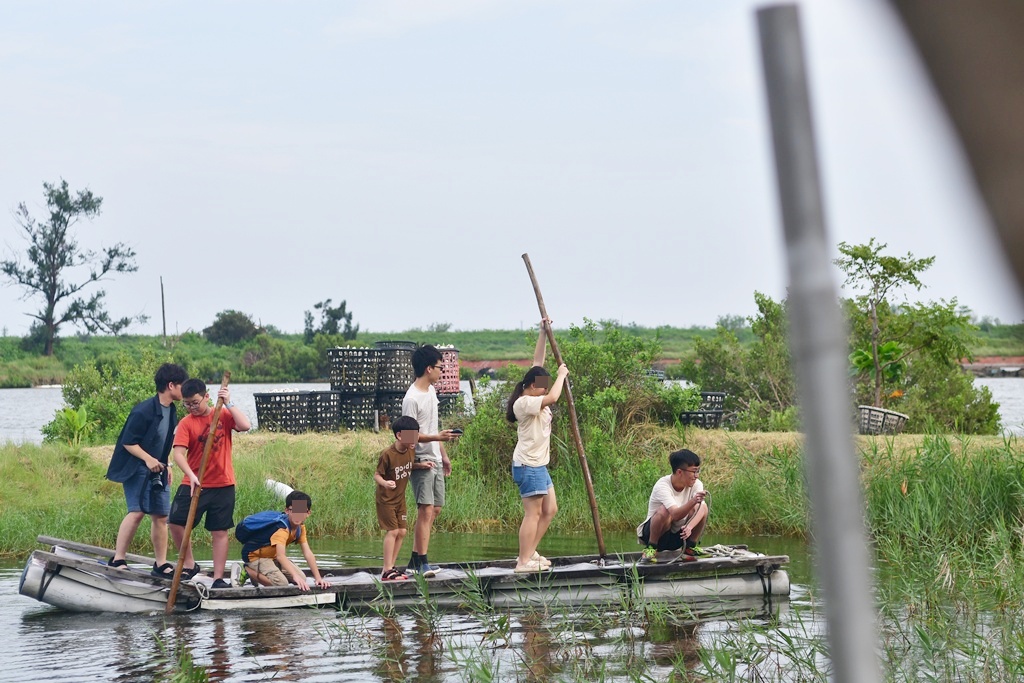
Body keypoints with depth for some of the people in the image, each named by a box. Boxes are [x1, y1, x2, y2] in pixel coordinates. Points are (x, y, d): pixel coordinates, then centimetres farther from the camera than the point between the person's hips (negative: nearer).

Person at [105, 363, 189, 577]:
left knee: (161, 515, 7)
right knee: (137, 511, -18)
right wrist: (148, 459, -26)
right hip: (137, 469, -8)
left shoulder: (172, 411, 8)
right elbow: (128, 442, -17)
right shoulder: (144, 411, -18)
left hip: (158, 471, 8)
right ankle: (118, 559, -13)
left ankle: (161, 564, 13)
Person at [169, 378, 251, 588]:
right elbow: (178, 453, -13)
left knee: (219, 531, 3)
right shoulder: (186, 423, -3)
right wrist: (191, 475, -28)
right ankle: (190, 565, 13)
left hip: (222, 486, 0)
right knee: (176, 523, -6)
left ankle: (218, 578, 9)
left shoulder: (223, 415, 2)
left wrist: (229, 403, -16)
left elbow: (245, 426, -16)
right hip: (193, 484, 0)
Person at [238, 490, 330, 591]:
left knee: (302, 578, 1)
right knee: (281, 583, -27)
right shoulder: (282, 528, -32)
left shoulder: (300, 527, -6)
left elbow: (308, 553, -10)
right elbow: (280, 556, -45)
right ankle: (247, 571, -9)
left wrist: (318, 578, -19)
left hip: (272, 556, 9)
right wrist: (295, 576, -58)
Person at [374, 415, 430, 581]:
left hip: (400, 498, 7)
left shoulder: (411, 450, -3)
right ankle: (387, 571, -8)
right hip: (385, 499, -7)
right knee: (392, 531, -12)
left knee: (402, 532, 5)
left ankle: (390, 567, 15)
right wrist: (385, 483, -39)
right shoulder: (388, 454, -25)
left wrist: (421, 465, -2)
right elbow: (377, 475, -19)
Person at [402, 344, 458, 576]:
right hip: (421, 462, -9)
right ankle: (422, 563, -11)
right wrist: (436, 437, -29)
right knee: (426, 510, -13)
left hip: (435, 461, 9)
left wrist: (444, 455, 24)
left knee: (435, 509, 9)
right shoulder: (412, 399, -16)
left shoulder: (431, 391, 12)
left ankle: (415, 562, 12)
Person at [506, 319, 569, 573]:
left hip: (538, 464, 11)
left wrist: (544, 334, 11)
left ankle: (529, 553, 17)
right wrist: (561, 375, -13)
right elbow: (552, 397, -29)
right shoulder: (524, 403, -15)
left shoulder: (533, 399, 12)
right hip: (528, 464, -11)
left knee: (550, 510, 12)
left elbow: (537, 362, 16)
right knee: (533, 512, -10)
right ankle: (524, 561, -10)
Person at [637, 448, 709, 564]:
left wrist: (690, 526, -44)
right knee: (665, 510, -36)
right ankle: (651, 548, -16)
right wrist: (692, 502, -57)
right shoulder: (662, 486, -25)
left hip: (678, 535, 5)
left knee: (702, 507, -15)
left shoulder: (697, 484, -9)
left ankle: (690, 547, 0)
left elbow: (699, 510, -24)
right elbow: (676, 515, -39)